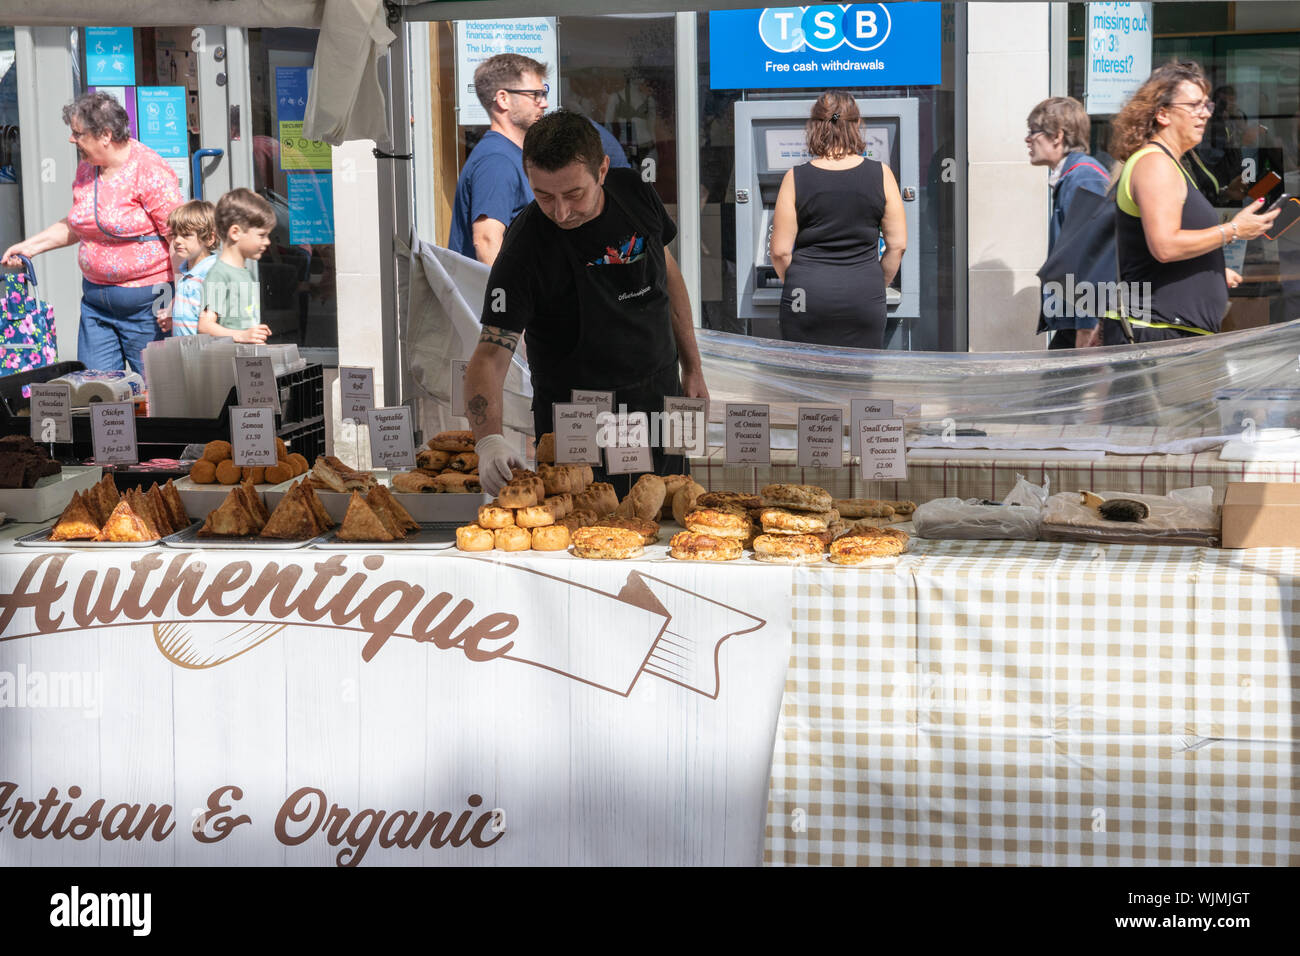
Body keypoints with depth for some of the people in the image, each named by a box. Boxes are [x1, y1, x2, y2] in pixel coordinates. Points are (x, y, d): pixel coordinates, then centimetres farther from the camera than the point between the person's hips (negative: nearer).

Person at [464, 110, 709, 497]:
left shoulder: (635, 193, -9)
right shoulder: (523, 249, -23)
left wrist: (692, 369, 11)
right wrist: (489, 439, -45)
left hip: (659, 395, 5)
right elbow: (491, 352, -28)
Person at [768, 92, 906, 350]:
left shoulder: (796, 179, -3)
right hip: (863, 299, 1)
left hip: (807, 299, -1)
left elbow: (780, 251, -2)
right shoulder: (880, 175, -1)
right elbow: (897, 245, 3)